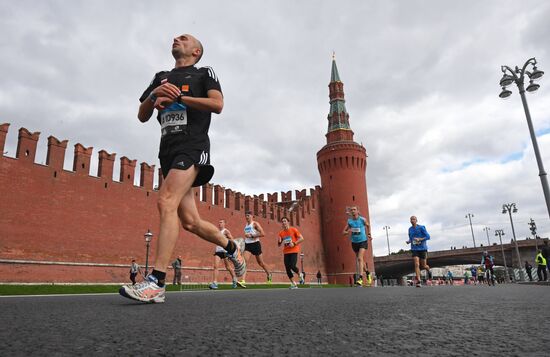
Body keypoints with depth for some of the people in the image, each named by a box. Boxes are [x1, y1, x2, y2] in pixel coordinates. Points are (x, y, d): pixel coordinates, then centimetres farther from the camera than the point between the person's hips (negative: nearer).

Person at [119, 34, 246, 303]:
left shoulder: (204, 73, 12)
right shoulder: (161, 78, 26)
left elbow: (217, 104, -6)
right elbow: (142, 116, 19)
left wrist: (178, 97, -10)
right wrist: (154, 95, -1)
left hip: (192, 147, -6)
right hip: (168, 150, 6)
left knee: (166, 202, -26)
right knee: (189, 221, 5)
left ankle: (156, 282, -26)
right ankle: (232, 247, 27)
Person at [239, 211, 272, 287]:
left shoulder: (255, 224, -7)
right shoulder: (245, 225, 14)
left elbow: (263, 234, -17)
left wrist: (251, 235, -20)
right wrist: (245, 238, 12)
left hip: (255, 244, -5)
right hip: (247, 245, 5)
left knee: (260, 262, 10)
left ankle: (269, 275, 37)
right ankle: (243, 281, -25)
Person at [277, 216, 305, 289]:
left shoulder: (293, 230, -2)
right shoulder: (281, 233, 9)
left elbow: (301, 238, -4)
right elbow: (279, 245, 13)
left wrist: (294, 243, -16)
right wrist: (279, 241, -10)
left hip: (294, 251, -4)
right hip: (286, 252, 4)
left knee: (292, 266, -19)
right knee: (287, 268, -4)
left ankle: (300, 275, 13)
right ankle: (294, 284, 7)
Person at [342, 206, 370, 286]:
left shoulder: (362, 219, -9)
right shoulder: (349, 221, -5)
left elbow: (368, 226, 14)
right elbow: (343, 232, -4)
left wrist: (369, 233, 11)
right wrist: (348, 232, -23)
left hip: (363, 241, -4)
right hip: (354, 242, 4)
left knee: (360, 258, -19)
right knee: (357, 258, 15)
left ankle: (360, 277, -23)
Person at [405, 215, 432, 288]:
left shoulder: (421, 227, -6)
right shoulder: (410, 229, 7)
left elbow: (428, 237, -8)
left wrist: (419, 239, -22)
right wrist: (409, 241, -1)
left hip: (422, 248, -2)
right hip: (414, 249, 2)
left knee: (424, 266, 7)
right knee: (416, 265, -14)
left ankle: (429, 271, 44)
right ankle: (418, 282, -12)